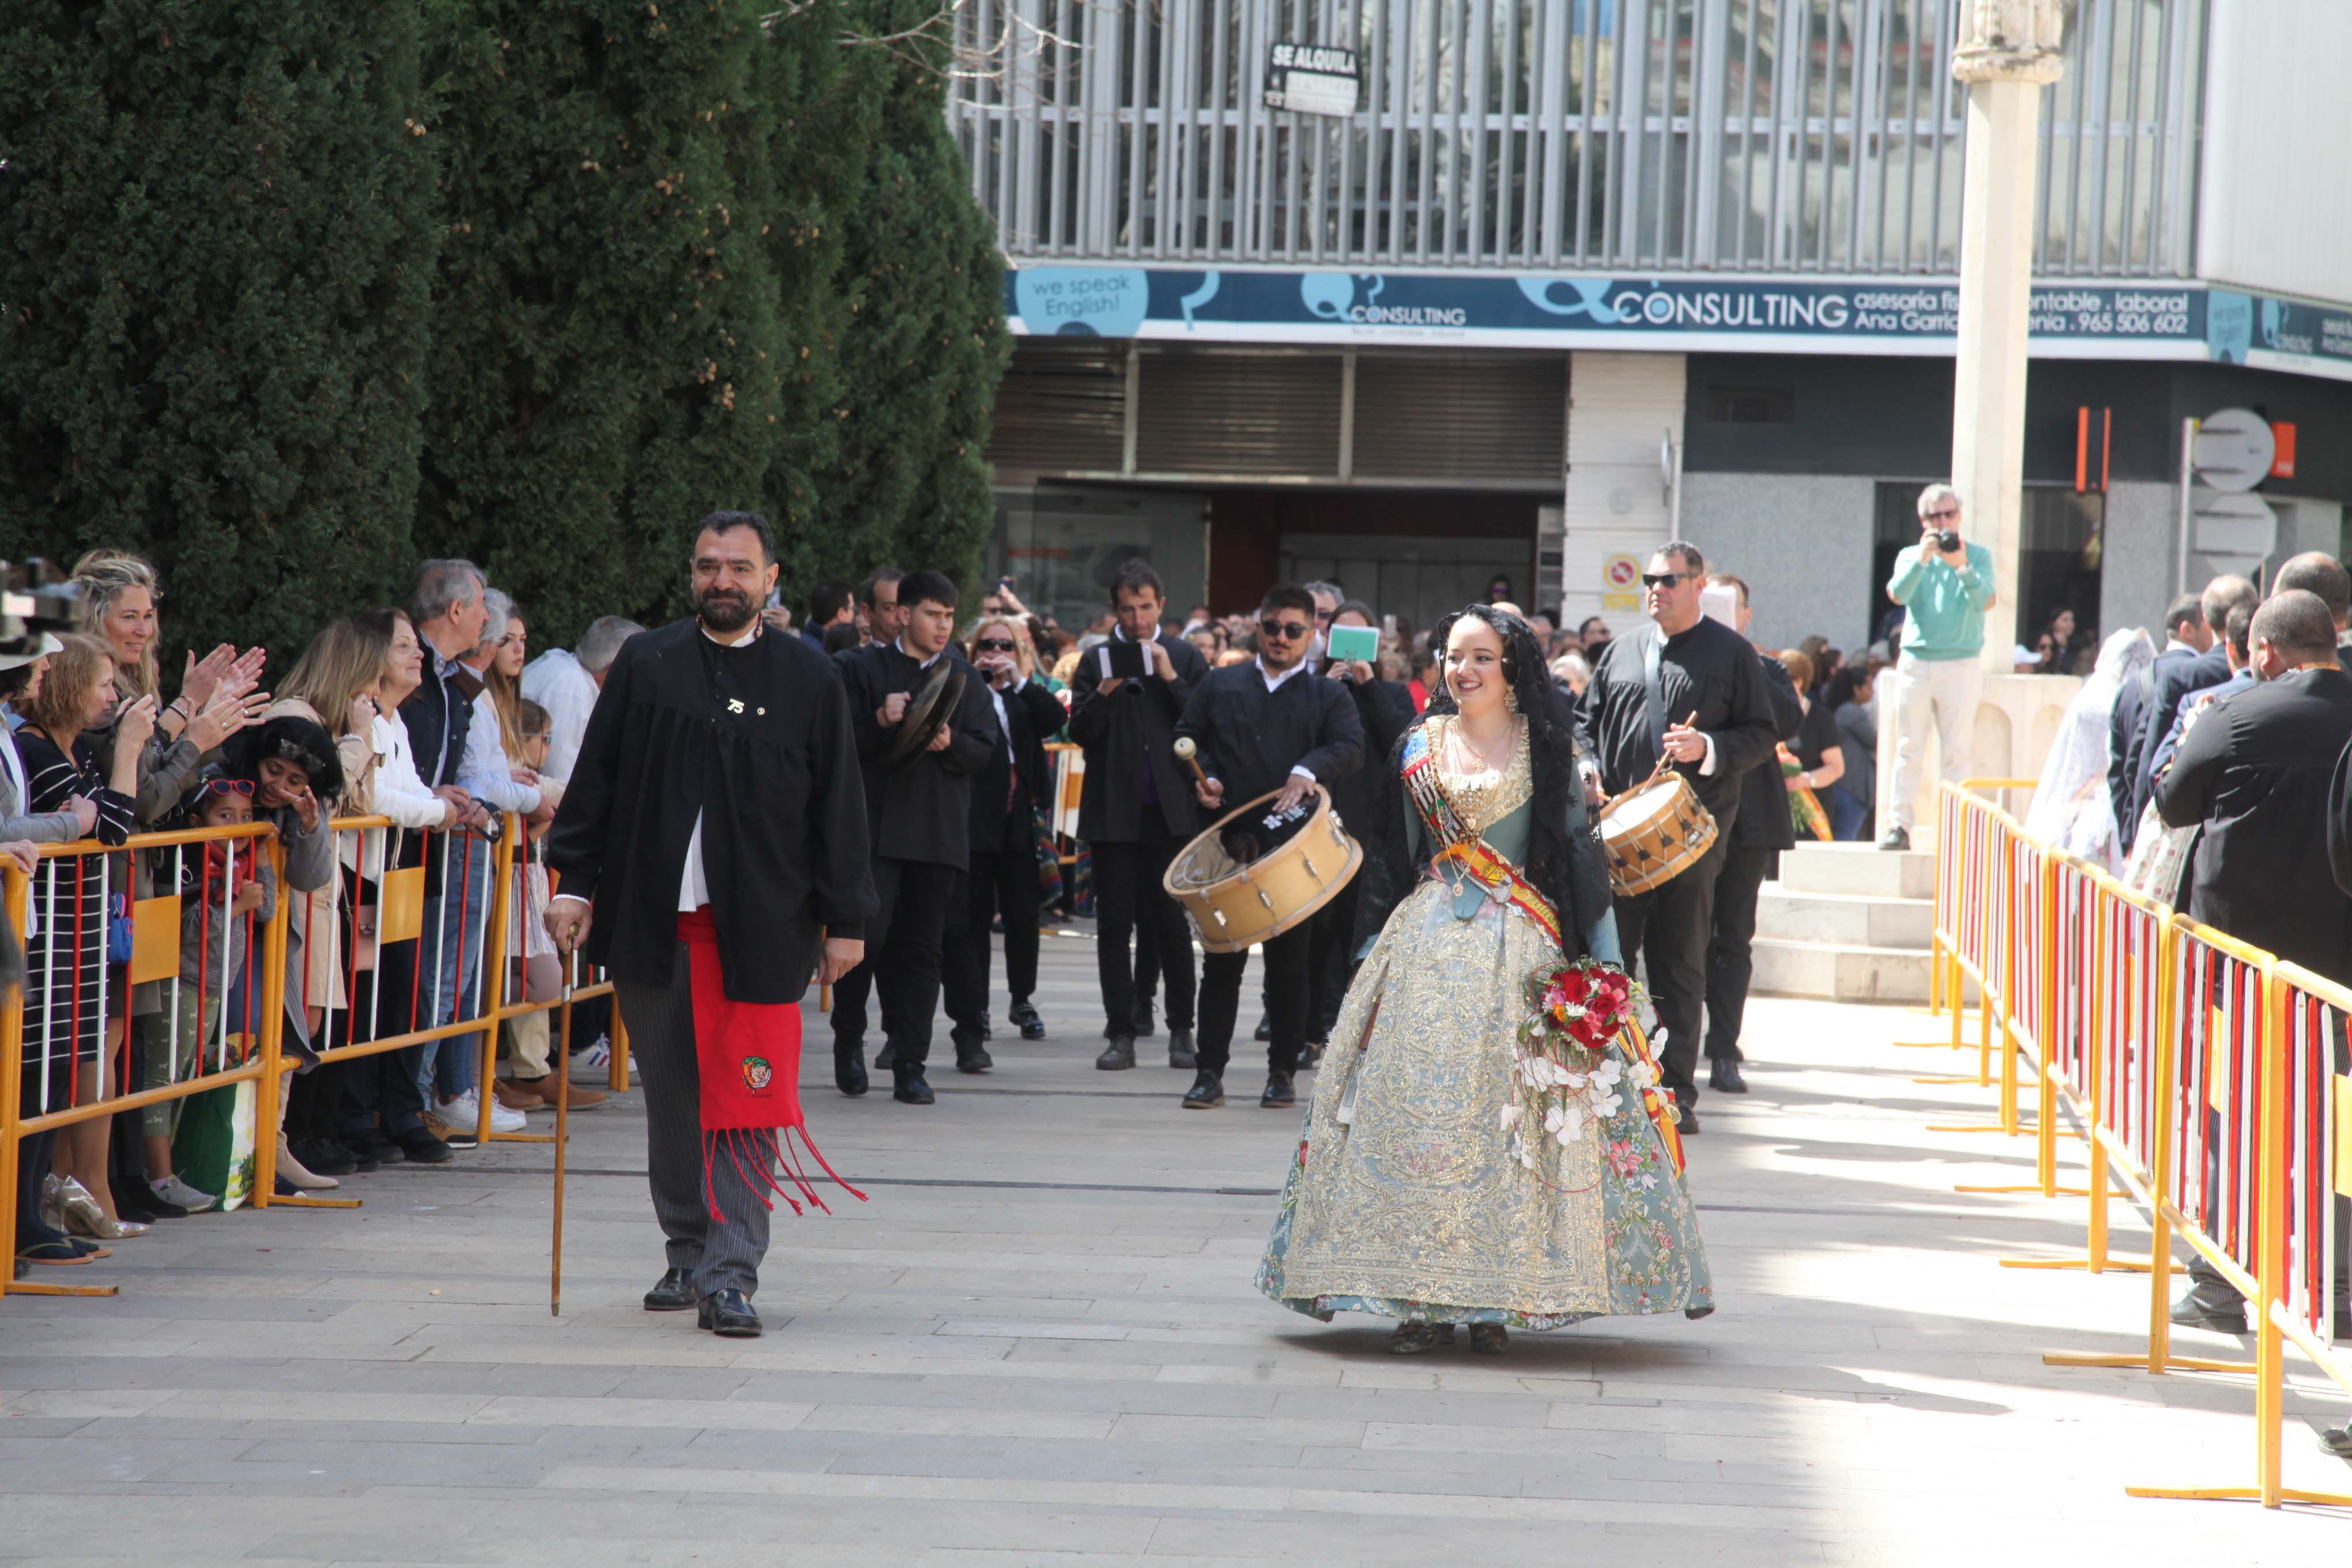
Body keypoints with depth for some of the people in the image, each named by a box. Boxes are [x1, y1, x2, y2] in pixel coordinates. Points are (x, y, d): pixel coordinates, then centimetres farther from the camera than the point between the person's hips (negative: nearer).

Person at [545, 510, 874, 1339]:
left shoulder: (808, 679, 4)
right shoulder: (645, 664, 7)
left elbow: (838, 808, 5)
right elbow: (596, 781, 8)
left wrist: (843, 919, 3)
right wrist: (575, 883, 1)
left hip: (760, 926, -2)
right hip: (653, 919, 2)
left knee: (747, 1108, -7)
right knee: (671, 1099, 10)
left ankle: (731, 1276, -6)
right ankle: (688, 1256, 23)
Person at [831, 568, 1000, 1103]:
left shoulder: (964, 678, 14)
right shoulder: (863, 668, 4)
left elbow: (984, 751, 7)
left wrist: (949, 743, -13)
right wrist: (880, 721, -20)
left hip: (939, 832, 3)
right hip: (876, 824, -3)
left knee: (922, 948, 2)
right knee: (869, 933, -12)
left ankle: (910, 1064, 5)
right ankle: (849, 1038, 10)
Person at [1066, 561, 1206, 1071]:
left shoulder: (1186, 658, 7)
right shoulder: (1096, 661, 7)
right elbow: (1081, 733, 0)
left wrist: (1171, 678, -12)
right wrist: (1104, 693, -16)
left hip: (1171, 809, -1)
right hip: (1114, 810, 1)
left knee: (1173, 923, 2)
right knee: (1115, 924, 2)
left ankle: (1181, 1031, 9)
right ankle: (1121, 1033, 6)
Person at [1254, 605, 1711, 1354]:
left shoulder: (1548, 748, 3)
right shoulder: (1421, 746, 11)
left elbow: (1580, 850, 1)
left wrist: (1602, 956, -6)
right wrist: (1390, 940, 14)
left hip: (1521, 948, -2)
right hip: (1430, 946, 2)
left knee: (1506, 1112, -5)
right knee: (1418, 1102, -5)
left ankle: (1494, 1298, 1)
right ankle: (1422, 1297, -2)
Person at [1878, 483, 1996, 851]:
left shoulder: (1978, 556, 6)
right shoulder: (1911, 556, 11)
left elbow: (1985, 601, -9)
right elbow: (1898, 593, -7)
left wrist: (1962, 567, -23)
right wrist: (1922, 558, -19)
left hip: (1961, 666, -2)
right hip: (1915, 664, 2)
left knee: (1955, 752, -3)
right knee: (1908, 749, -1)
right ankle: (1899, 825, -2)